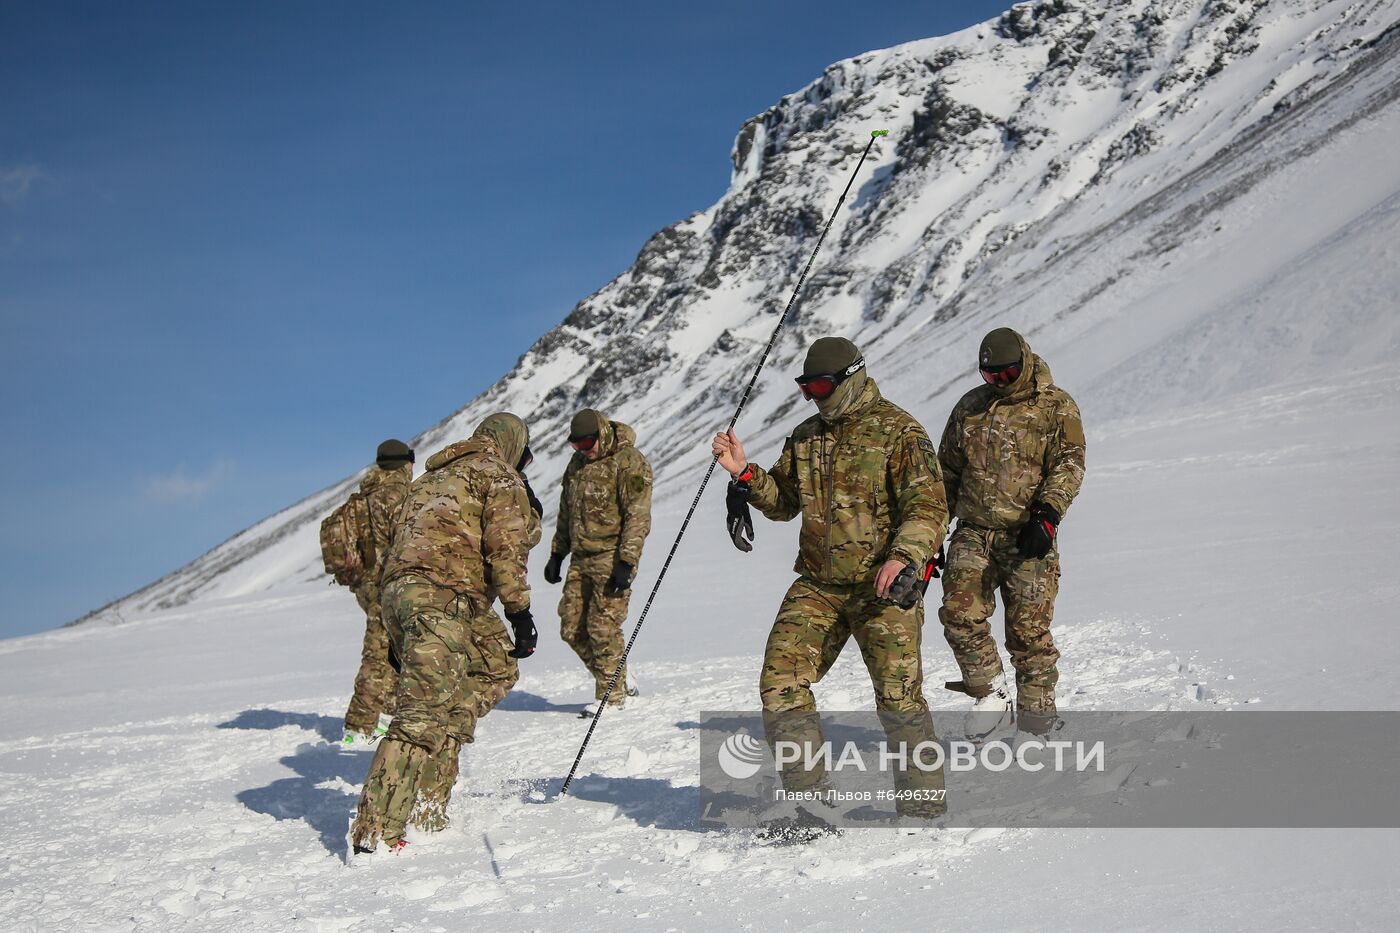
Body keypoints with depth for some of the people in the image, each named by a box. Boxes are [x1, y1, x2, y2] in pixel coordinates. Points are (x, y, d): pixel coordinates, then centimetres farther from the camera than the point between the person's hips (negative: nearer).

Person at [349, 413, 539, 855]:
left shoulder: (432, 477, 31)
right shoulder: (500, 477, 6)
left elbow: (397, 543, 30)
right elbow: (505, 546, -7)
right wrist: (519, 611, -8)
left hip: (400, 591, 9)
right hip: (443, 599, -9)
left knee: (497, 669, 17)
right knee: (426, 714, -14)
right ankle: (377, 831, -23)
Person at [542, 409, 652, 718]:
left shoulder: (629, 462, -11)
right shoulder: (578, 461, 14)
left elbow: (638, 517, -15)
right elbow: (566, 512, 23)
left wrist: (626, 563, -21)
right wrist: (557, 554, 20)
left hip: (612, 559, -8)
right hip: (581, 559, 8)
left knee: (603, 628, -7)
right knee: (572, 628, 6)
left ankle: (611, 695, 7)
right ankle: (621, 679, 20)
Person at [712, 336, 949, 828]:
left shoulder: (898, 431, -6)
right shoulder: (806, 436, 14)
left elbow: (928, 505, -12)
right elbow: (783, 501, 20)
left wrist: (902, 556, -28)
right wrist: (744, 473, 3)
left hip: (881, 587, -6)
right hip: (817, 586, 6)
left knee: (899, 697, -7)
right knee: (780, 684, -5)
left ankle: (923, 805, 12)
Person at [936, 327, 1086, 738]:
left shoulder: (1057, 407, 4)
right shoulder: (970, 407, 16)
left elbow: (1069, 464, -6)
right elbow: (947, 471, 22)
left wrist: (1047, 514, -22)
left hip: (1028, 537, -3)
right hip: (974, 534, 3)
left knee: (1028, 630, -3)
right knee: (960, 613, -13)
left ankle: (1036, 716, 11)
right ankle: (992, 695, 2)